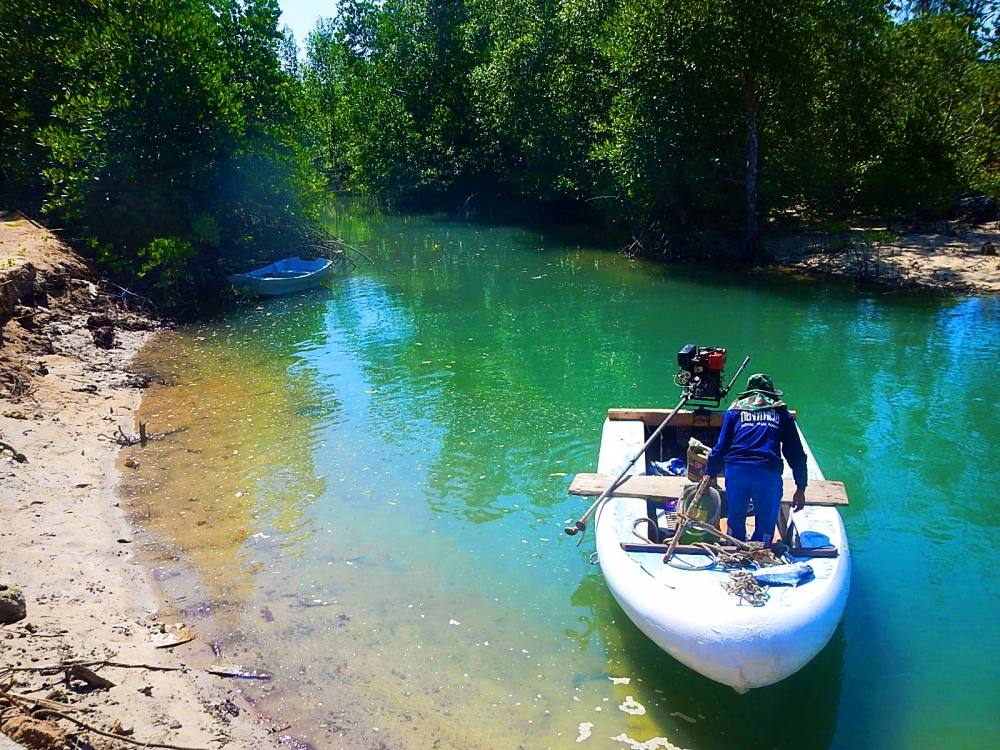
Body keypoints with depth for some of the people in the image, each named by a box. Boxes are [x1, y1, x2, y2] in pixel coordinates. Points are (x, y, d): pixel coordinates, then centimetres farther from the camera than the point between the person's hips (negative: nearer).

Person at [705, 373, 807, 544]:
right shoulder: (781, 413, 20)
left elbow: (721, 446, 13)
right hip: (769, 472, -1)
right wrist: (801, 487, 18)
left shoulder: (736, 409, 20)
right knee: (766, 522, 12)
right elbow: (796, 453, 16)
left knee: (735, 518, 17)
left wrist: (709, 474, 18)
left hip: (736, 469, 1)